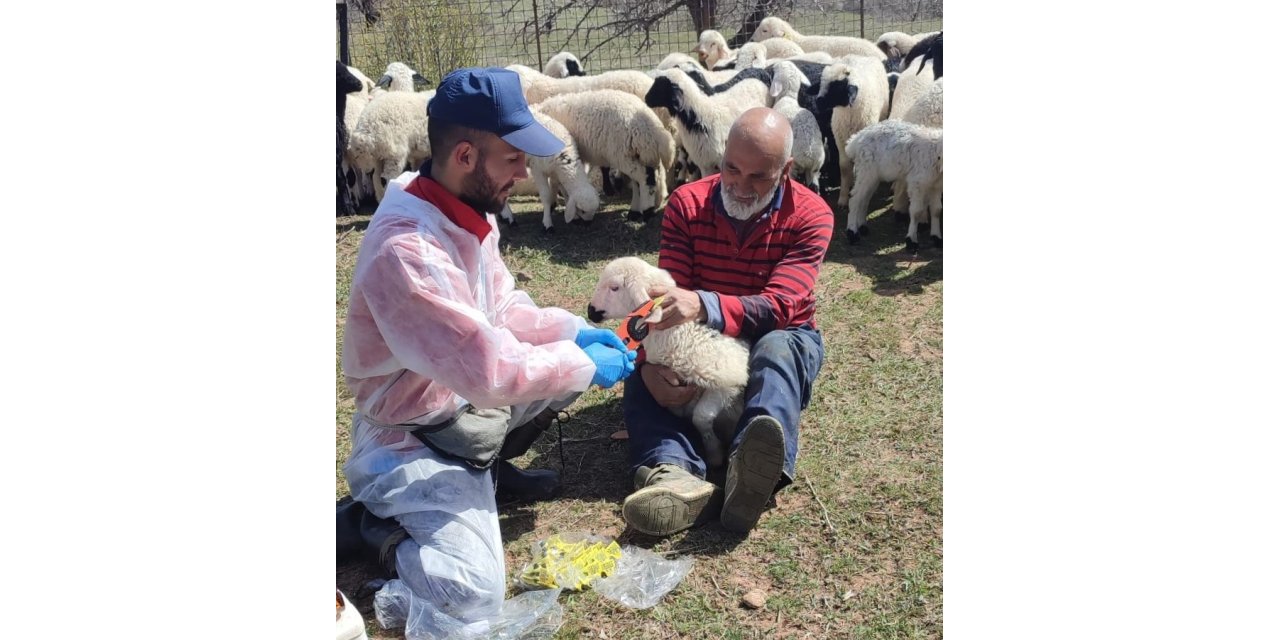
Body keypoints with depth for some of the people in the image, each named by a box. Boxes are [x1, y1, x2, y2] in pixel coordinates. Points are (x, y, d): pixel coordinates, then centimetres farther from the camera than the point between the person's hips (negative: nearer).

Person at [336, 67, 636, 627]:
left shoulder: (463, 213, -2)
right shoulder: (405, 250, -33)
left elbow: (503, 307, 10)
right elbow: (488, 370, -33)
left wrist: (575, 331, -6)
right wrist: (585, 364, -19)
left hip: (466, 402, 9)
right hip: (413, 435, -9)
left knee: (576, 356, 8)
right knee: (471, 596, -20)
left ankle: (488, 464, 19)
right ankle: (367, 521, 5)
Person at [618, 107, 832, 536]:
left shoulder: (811, 216, -14)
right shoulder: (687, 204, -8)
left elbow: (778, 308, -27)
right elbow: (668, 298, -17)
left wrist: (704, 306, -46)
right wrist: (652, 362, -37)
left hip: (782, 342, -2)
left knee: (776, 348, -37)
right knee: (644, 373, -27)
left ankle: (753, 473, -65)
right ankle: (678, 475, -54)